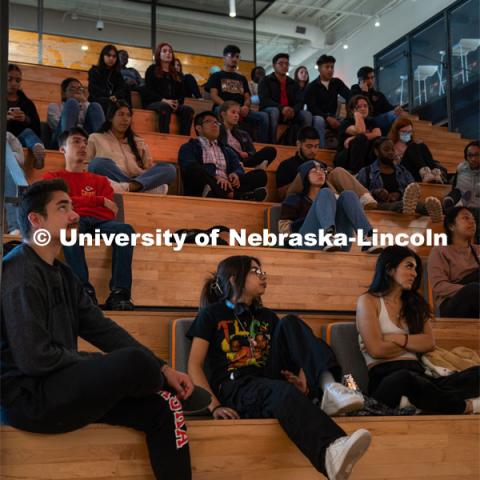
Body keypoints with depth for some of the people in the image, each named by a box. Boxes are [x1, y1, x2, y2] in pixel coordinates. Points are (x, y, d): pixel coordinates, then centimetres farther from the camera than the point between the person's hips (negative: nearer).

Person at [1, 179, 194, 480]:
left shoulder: (62, 273, 14)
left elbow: (102, 329, 11)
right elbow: (35, 359, -23)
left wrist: (163, 369, 2)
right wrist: (99, 363, -8)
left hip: (61, 385, 9)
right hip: (28, 398, -9)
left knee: (162, 408, -2)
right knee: (134, 361, -26)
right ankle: (169, 388, 9)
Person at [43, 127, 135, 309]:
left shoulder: (100, 180, 29)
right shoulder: (53, 177, 24)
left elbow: (110, 212, 12)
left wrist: (76, 203, -1)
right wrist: (99, 201, 1)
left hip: (97, 222, 3)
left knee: (126, 229, -31)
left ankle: (119, 293, -41)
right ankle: (84, 291, -45)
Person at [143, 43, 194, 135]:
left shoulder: (177, 75, 26)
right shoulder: (152, 70, 13)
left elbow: (181, 94, 19)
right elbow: (148, 91, 0)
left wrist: (177, 102, -7)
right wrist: (163, 100, -17)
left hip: (174, 104, 4)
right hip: (153, 103, -4)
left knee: (188, 109, -27)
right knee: (165, 107, -39)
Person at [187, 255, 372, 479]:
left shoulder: (268, 316, 23)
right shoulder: (211, 315, 7)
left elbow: (293, 353, 17)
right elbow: (195, 365, -1)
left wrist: (303, 380, -8)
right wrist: (214, 406, -17)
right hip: (233, 389, -5)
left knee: (290, 323, -12)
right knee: (284, 391, -38)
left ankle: (329, 387, -35)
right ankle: (332, 451, -68)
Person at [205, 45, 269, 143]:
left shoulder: (242, 78, 31)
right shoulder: (216, 76, 18)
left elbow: (247, 97, 21)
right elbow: (213, 95, 3)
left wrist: (246, 106, -6)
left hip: (241, 110, 4)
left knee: (263, 116, -24)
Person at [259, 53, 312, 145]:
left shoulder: (292, 83, 19)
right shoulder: (266, 81, 4)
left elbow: (299, 102, 8)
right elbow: (265, 100, -12)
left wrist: (293, 110, -19)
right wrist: (281, 108, -29)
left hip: (289, 113, 4)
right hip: (269, 110, -4)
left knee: (307, 115, -20)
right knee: (274, 111, -38)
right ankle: (272, 144, -40)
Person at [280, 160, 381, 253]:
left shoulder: (332, 197, 34)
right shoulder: (295, 199, 21)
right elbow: (283, 228, 7)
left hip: (338, 245, 3)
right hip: (309, 244, -3)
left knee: (348, 195, -9)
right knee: (326, 193, -18)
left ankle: (367, 239, -37)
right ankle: (329, 236, -51)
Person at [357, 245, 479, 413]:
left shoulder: (415, 303, 24)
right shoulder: (368, 301, 6)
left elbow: (430, 343, 10)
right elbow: (376, 349, -6)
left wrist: (396, 339, -4)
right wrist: (414, 343, 7)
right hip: (385, 377, -6)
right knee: (403, 378, -43)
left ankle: (414, 402, -41)